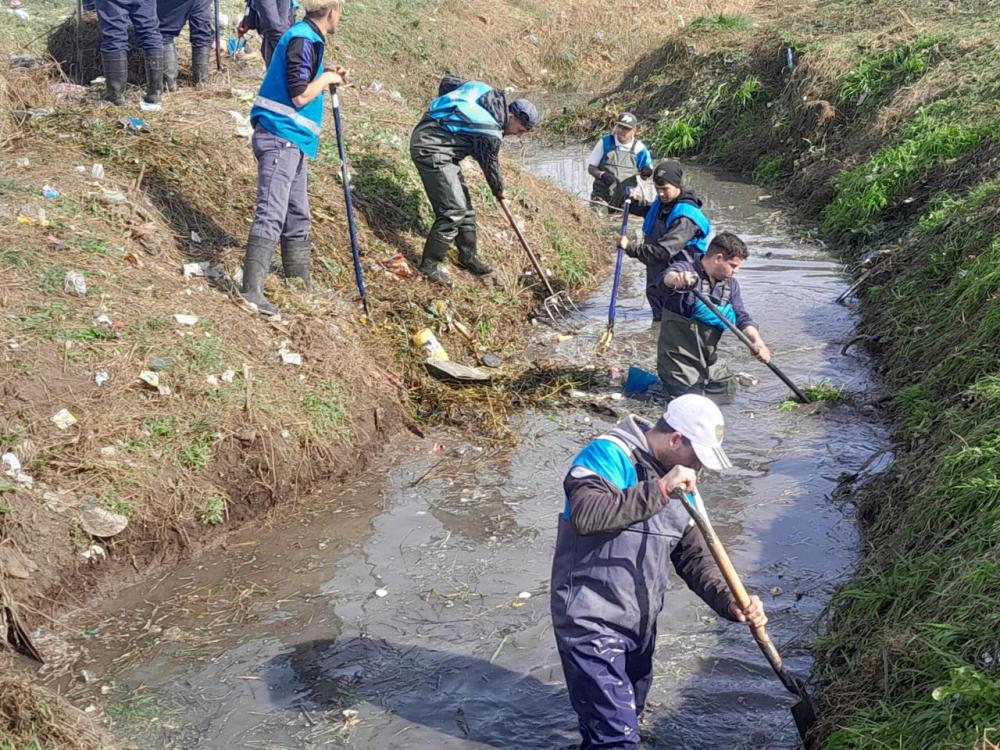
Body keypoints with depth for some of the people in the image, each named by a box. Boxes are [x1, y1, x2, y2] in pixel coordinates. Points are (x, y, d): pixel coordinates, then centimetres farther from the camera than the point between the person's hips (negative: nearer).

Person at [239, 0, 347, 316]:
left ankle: (300, 282, 28)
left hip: (289, 140, 10)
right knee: (271, 213, -16)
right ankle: (251, 289, -18)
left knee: (297, 213, 17)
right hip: (280, 137, -10)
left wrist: (327, 77, 12)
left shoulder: (307, 37, 15)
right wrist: (326, 78, -4)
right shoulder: (303, 40, -14)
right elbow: (299, 97, -19)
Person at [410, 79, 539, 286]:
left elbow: (447, 84, 14)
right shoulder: (492, 132, -20)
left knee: (464, 206, 14)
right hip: (431, 151, -10)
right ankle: (430, 264, 0)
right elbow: (490, 165, -3)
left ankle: (468, 256, 26)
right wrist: (500, 192, 16)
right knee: (453, 210, -12)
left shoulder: (489, 95, 3)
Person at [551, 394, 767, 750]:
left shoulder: (678, 485, 10)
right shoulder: (608, 454, -16)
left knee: (627, 718, 21)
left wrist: (730, 602, -7)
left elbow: (693, 556, 9)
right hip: (591, 623, -8)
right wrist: (659, 490, -30)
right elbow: (586, 515, -33)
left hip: (640, 624, 9)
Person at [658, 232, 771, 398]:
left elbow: (742, 318, 2)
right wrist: (677, 279, -64)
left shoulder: (731, 284, 6)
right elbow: (668, 276, -38)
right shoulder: (686, 270, -15)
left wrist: (757, 340, -19)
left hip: (705, 365, 7)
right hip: (678, 364, -7)